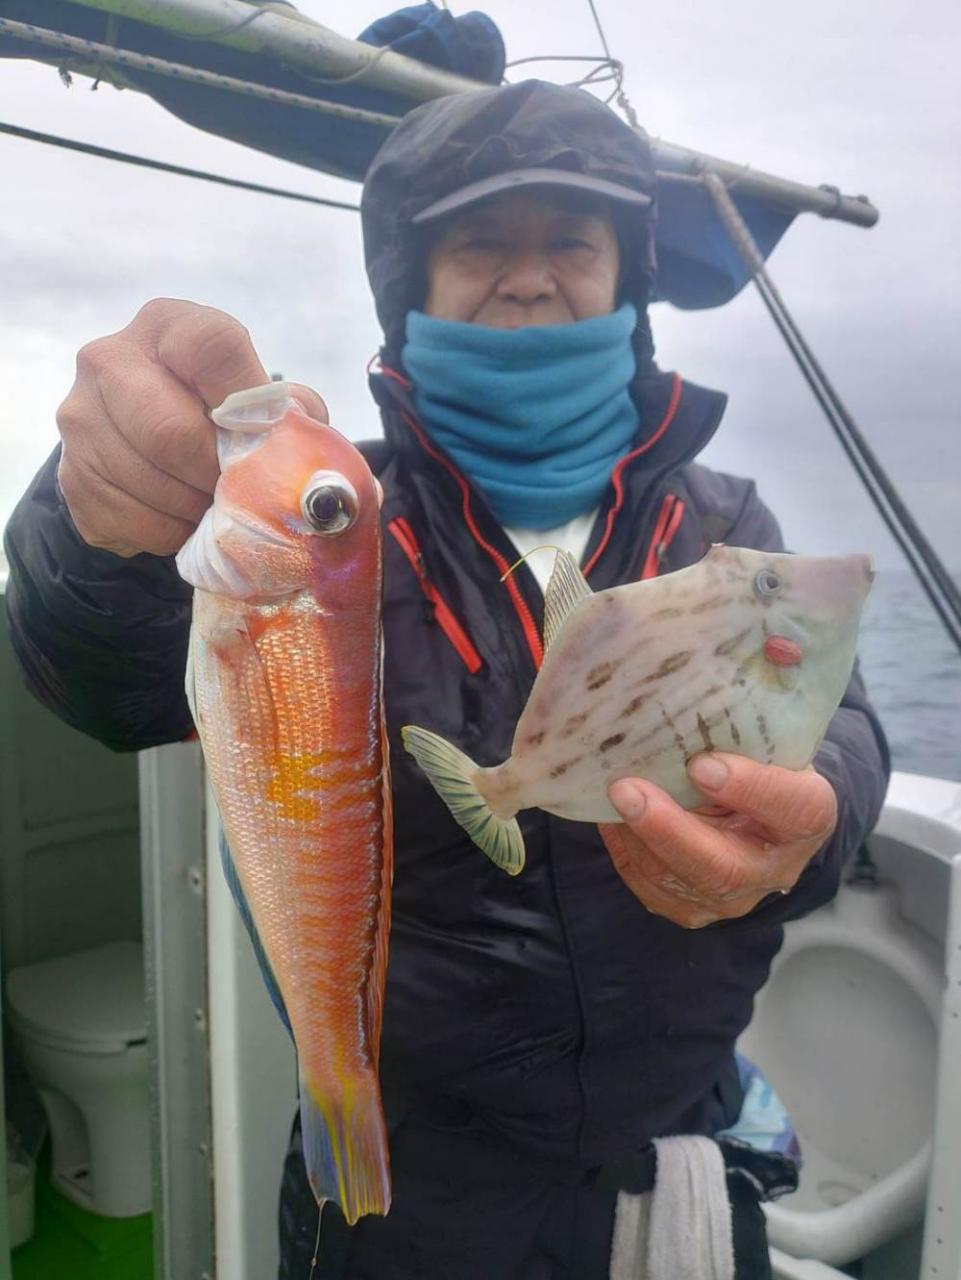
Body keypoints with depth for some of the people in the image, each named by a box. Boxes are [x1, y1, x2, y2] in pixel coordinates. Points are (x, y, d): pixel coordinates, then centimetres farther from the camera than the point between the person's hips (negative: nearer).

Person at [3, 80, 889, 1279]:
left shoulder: (725, 529, 0)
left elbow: (831, 720, -13)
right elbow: (127, 679, -22)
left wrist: (794, 826, -36)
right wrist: (109, 536, -45)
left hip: (683, 1149, 3)